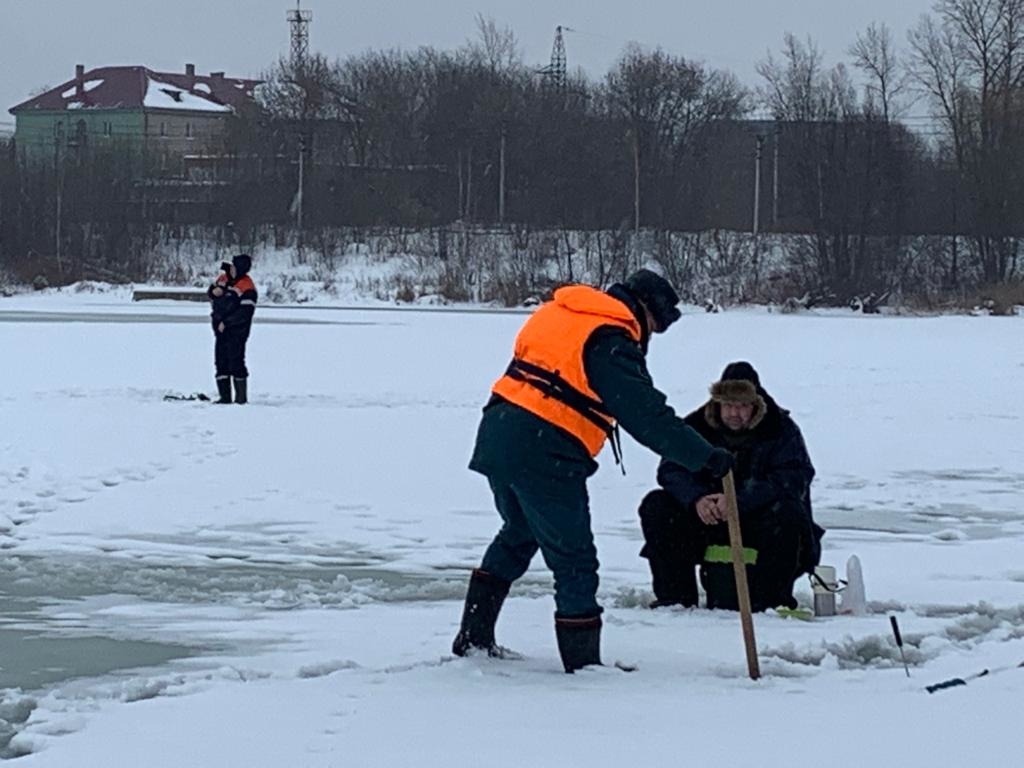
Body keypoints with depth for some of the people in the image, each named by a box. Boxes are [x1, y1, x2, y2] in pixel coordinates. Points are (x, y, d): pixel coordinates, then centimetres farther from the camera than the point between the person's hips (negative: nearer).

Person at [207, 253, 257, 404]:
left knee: (236, 361, -10)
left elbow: (245, 313, -20)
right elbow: (211, 291, 21)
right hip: (221, 329, 8)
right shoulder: (224, 277, 8)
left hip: (236, 330, -8)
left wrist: (226, 322, -18)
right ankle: (225, 396, 14)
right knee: (221, 362, 9)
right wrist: (214, 291, -4)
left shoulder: (247, 287, -16)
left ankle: (241, 396, -2)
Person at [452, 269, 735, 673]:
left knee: (518, 535, 28)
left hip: (497, 437, 9)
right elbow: (648, 416, -16)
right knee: (574, 560, 2)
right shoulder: (611, 342, -11)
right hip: (544, 454, -9)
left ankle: (473, 637, 33)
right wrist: (706, 457, -14)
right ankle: (582, 662, 5)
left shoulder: (559, 310, 14)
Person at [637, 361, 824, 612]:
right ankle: (675, 597, -12)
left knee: (788, 513, -34)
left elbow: (794, 478, -22)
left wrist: (739, 500, -35)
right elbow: (671, 469, -8)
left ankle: (772, 599, -22)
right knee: (655, 507, -16)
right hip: (706, 518, 3)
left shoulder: (781, 429, -8)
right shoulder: (696, 427, 0)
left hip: (758, 521, -3)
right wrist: (696, 499, -32)